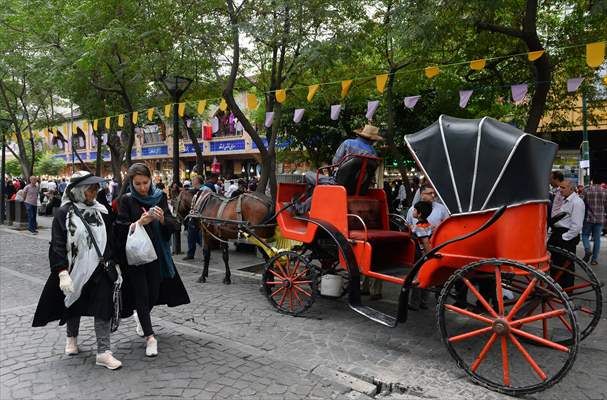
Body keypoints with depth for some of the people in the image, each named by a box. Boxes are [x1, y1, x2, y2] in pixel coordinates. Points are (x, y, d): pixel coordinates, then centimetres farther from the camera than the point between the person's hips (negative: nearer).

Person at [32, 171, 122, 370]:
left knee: (103, 308, -5)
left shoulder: (100, 211, 3)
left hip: (99, 270, 2)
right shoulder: (64, 213, -8)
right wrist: (62, 273, -20)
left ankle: (103, 352, 0)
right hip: (74, 270, -2)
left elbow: (109, 240, 11)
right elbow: (57, 246, -12)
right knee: (74, 306, 17)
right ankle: (71, 338, 44)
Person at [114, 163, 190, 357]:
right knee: (141, 294, -3)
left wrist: (162, 218, -24)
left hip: (156, 254, 2)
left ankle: (140, 317, 43)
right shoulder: (126, 200, -5)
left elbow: (175, 225, -4)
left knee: (154, 293, 11)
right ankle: (150, 337, 9)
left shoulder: (159, 197, 0)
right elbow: (120, 229, -11)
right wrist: (139, 222, -28)